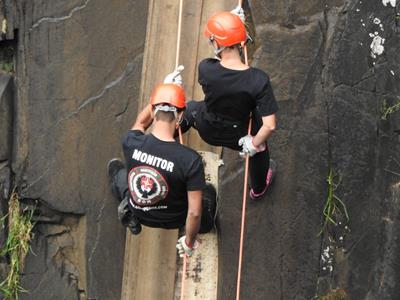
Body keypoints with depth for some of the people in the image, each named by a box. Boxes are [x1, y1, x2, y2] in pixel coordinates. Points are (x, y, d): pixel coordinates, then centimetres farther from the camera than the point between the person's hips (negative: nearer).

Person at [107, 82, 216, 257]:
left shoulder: (131, 143, -27)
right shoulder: (190, 160, -35)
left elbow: (141, 123, 2)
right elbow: (194, 213, -28)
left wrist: (161, 92, 9)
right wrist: (189, 242, -9)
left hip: (139, 212, 1)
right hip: (173, 220, 0)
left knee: (115, 166, 30)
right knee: (208, 192, 31)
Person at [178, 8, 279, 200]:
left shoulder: (206, 69, -31)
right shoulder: (258, 80, -34)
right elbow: (270, 126, -33)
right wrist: (254, 144, -13)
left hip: (207, 131, 1)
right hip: (237, 137, -1)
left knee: (190, 109, 36)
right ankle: (258, 188, 59)